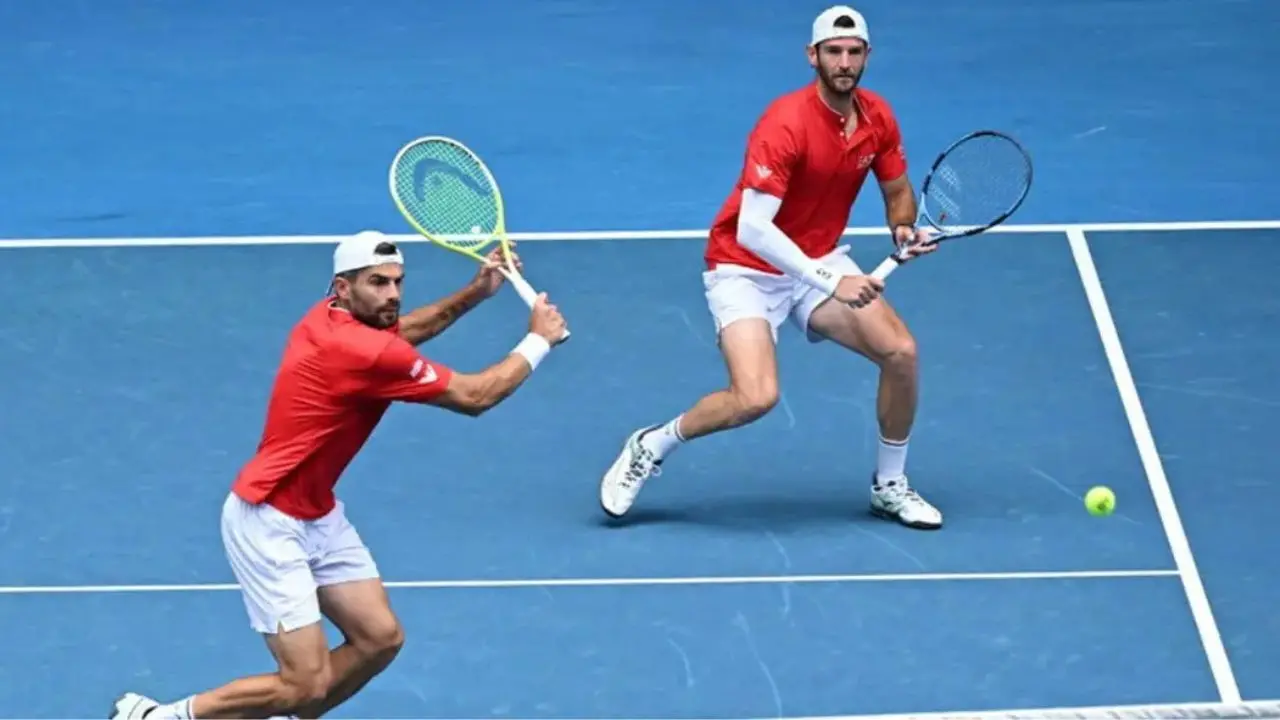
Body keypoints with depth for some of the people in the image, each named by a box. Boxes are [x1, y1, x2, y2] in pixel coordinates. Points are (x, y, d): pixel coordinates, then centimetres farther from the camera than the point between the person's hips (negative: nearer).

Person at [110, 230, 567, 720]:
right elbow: (474, 396, -16)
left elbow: (403, 330, 25)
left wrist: (478, 291, 12)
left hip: (318, 515, 10)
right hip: (269, 522, -10)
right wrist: (538, 341, -2)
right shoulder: (362, 352, -26)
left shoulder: (335, 318, 0)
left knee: (380, 639, 7)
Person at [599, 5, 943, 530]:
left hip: (821, 261, 6)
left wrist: (904, 227, -11)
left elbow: (898, 192, 12)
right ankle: (651, 447, 3)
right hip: (747, 270, -6)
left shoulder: (878, 118, -6)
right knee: (756, 398, -24)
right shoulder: (785, 124, -27)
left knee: (901, 352, -10)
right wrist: (831, 283, -35)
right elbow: (751, 230, -33)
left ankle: (889, 486, 11)